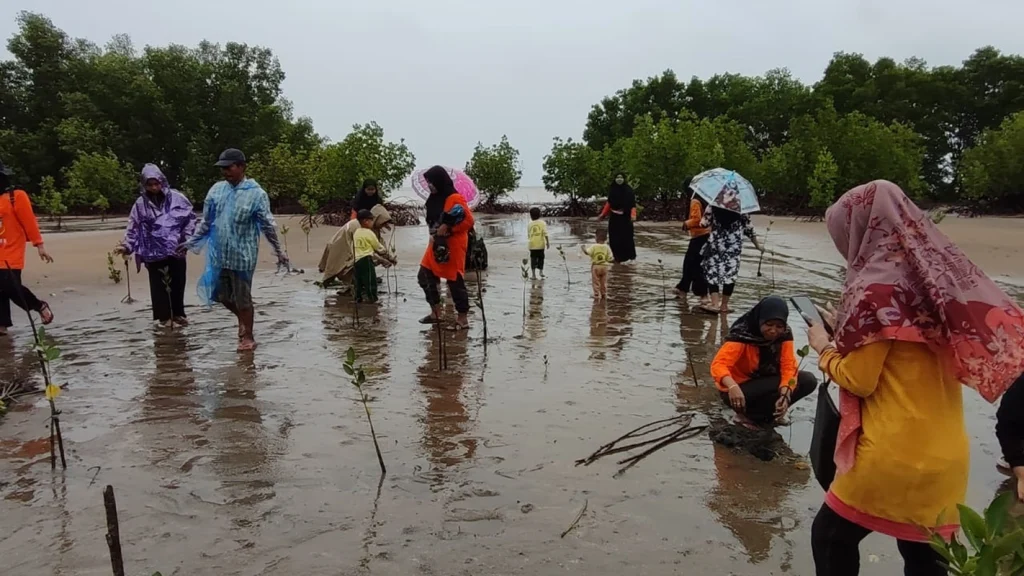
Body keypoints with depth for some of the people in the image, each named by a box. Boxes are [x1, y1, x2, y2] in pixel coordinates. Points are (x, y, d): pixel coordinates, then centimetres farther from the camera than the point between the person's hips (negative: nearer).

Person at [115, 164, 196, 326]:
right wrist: (127, 245, -9)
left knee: (177, 283, 8)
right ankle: (164, 316, 14)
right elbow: (134, 227, 2)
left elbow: (190, 217, 2)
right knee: (159, 285, 4)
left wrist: (188, 238, -7)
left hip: (176, 249, 0)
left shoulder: (176, 197, -3)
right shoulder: (141, 204, 0)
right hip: (154, 251, 0)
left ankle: (178, 314, 21)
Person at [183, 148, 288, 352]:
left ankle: (248, 337, 21)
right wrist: (191, 243, 10)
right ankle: (242, 319, 41)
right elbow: (206, 223, 12)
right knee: (221, 295, 14)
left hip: (242, 256, -5)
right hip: (219, 255, 5)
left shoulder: (256, 194, -10)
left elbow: (267, 226, -6)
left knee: (242, 298, 4)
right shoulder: (216, 190, 3)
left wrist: (279, 252, -6)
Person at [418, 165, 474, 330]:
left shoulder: (455, 198, -15)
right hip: (436, 244, 9)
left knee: (455, 281, -3)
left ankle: (463, 319, 7)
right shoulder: (436, 198, 11)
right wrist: (433, 234, 3)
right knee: (425, 276, 10)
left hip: (453, 246, -9)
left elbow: (468, 220, -18)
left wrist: (447, 227, -21)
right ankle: (436, 313, 20)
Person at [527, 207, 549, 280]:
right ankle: (541, 271, 11)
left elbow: (528, 235, 10)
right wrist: (547, 242, -4)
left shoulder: (530, 224, 6)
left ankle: (534, 275, 1)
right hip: (540, 244, -1)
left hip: (532, 244, 1)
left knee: (533, 259, 3)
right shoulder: (542, 223, 0)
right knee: (541, 258, 16)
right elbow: (545, 233, -8)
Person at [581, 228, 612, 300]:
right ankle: (604, 295, 17)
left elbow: (587, 252, -22)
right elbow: (610, 259, -5)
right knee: (604, 282, 14)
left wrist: (583, 248, -3)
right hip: (604, 267, 3)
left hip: (595, 266, -3)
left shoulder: (593, 246, -11)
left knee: (596, 282, 6)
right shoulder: (607, 247, -3)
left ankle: (597, 295, 4)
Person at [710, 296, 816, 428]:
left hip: (764, 383, 6)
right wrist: (732, 386, -58)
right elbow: (719, 364, -38)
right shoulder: (743, 334, -28)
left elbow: (789, 366, -17)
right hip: (739, 389, -6)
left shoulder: (785, 334, -12)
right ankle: (748, 416, -9)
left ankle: (765, 413, -3)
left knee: (808, 380, -11)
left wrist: (785, 395, -35)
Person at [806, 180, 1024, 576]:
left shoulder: (877, 287, -17)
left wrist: (824, 348, 3)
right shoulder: (938, 276, 5)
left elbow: (858, 380, -14)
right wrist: (848, 330, 15)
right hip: (946, 456, 8)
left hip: (894, 455, -7)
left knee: (831, 537, 11)